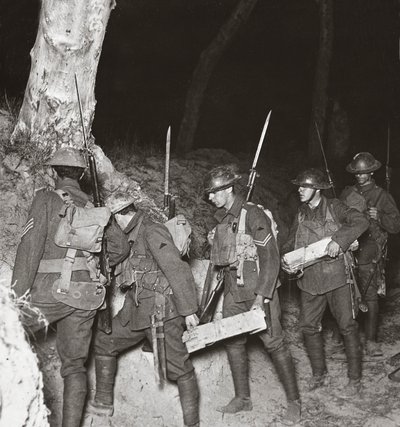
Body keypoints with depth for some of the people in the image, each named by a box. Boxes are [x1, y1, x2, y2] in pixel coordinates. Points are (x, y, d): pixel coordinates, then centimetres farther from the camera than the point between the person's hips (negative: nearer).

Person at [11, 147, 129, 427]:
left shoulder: (47, 199, 0)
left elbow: (31, 247, -11)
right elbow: (121, 246, 15)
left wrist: (19, 295, -13)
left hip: (51, 289, -5)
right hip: (86, 294, 5)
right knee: (75, 365, 11)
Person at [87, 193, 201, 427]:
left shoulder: (152, 232, -14)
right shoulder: (130, 238, 13)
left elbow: (177, 270, -19)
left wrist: (188, 310, -21)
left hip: (162, 312, -10)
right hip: (136, 311, 10)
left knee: (179, 367, -4)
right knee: (104, 342, 15)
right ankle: (103, 403, 26)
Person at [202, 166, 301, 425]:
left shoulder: (253, 215, -15)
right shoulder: (221, 219, 8)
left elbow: (271, 258, -16)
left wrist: (261, 297, -20)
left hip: (259, 290, -7)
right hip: (233, 292, 7)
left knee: (274, 343, -3)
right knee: (233, 342, 8)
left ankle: (294, 402, 9)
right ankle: (243, 398, 23)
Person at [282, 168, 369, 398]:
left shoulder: (334, 207, -5)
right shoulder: (301, 214, 11)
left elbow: (361, 222, -17)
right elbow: (292, 241, 16)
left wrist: (339, 240, -28)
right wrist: (286, 257, -4)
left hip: (337, 277, -5)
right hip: (310, 280, 5)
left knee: (348, 327, 0)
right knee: (309, 327, 8)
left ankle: (355, 380, 11)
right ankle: (319, 375, 25)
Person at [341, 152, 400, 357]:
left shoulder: (382, 196, 2)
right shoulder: (347, 193, 11)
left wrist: (379, 217, -19)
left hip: (369, 255, -3)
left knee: (370, 297, -4)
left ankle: (371, 341, 5)